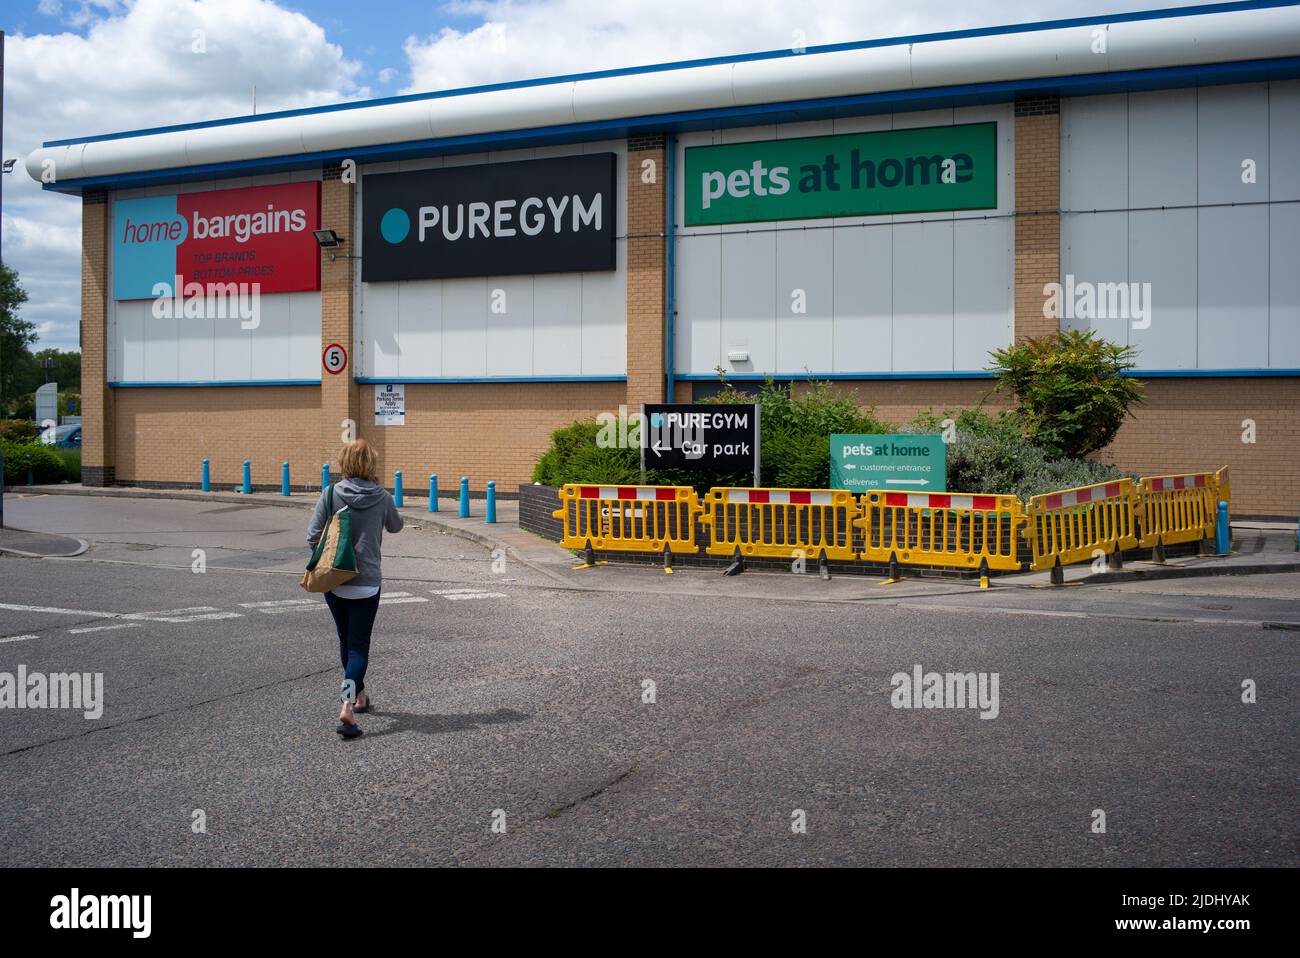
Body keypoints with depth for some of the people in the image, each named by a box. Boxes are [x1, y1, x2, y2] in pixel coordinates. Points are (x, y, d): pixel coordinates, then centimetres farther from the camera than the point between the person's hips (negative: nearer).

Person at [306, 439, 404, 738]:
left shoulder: (331, 494, -5)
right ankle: (347, 707, -17)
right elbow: (395, 526, 15)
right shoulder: (382, 497, -6)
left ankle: (359, 695, 36)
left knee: (346, 642, 20)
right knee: (359, 646, 1)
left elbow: (313, 535, -6)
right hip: (366, 583, -2)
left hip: (334, 582, 2)